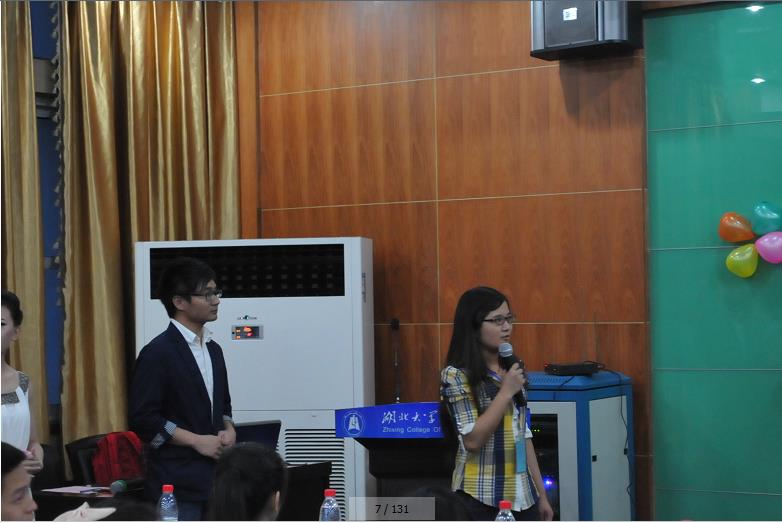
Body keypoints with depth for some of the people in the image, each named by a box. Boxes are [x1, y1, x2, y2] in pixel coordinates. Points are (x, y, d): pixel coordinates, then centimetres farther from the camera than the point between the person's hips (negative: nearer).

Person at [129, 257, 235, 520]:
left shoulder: (213, 350, 15)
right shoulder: (158, 353, -10)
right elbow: (143, 418, -14)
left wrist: (229, 430, 3)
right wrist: (197, 441, -15)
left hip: (215, 478, 8)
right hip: (177, 483, -8)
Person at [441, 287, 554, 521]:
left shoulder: (512, 371, 11)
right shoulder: (456, 376, -9)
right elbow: (472, 440, -18)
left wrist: (541, 494, 14)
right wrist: (506, 392, -17)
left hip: (523, 496, 6)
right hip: (481, 499, -6)